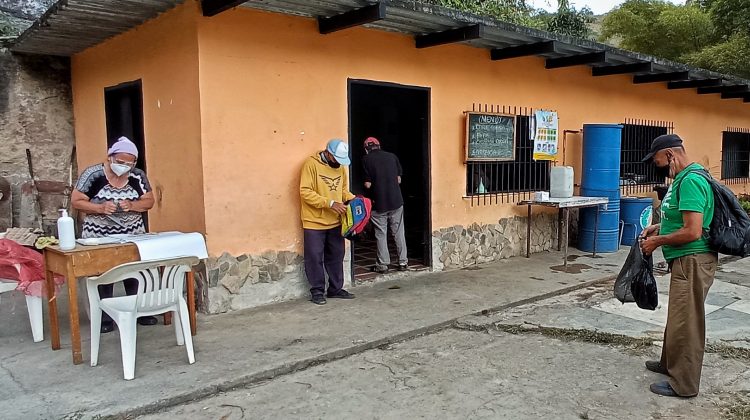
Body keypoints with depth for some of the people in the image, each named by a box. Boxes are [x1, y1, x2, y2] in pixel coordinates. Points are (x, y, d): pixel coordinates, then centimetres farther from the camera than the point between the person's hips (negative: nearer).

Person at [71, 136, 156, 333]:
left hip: (133, 235, 2)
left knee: (135, 275, 7)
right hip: (99, 237, -2)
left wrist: (132, 205, -18)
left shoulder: (138, 176, -3)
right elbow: (76, 201, -9)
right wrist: (101, 208, -24)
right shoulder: (93, 174, -11)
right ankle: (104, 318, 17)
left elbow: (149, 202, 2)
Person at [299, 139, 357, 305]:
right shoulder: (311, 164, -13)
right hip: (315, 222, -6)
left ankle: (336, 288, 24)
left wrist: (352, 198, -3)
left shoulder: (340, 166, 7)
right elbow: (305, 192, -18)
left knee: (336, 256, 12)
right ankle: (317, 291, 14)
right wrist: (330, 203, -22)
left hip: (335, 222, 6)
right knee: (315, 257, 1)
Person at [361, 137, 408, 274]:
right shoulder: (392, 156, 5)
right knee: (399, 233, 11)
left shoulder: (366, 159, -5)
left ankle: (383, 264, 11)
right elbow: (399, 179, 7)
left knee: (381, 234, 7)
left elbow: (368, 184, -8)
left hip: (379, 202, -3)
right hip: (396, 201, 3)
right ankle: (403, 262, 17)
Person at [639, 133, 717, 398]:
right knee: (678, 317, 22)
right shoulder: (684, 177, 10)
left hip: (693, 261, -10)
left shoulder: (690, 180, -22)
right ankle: (670, 363, 39)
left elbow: (692, 231, -27)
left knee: (685, 323, 0)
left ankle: (684, 384, 13)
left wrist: (658, 242, -15)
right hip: (684, 260, 10)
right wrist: (659, 227, 10)